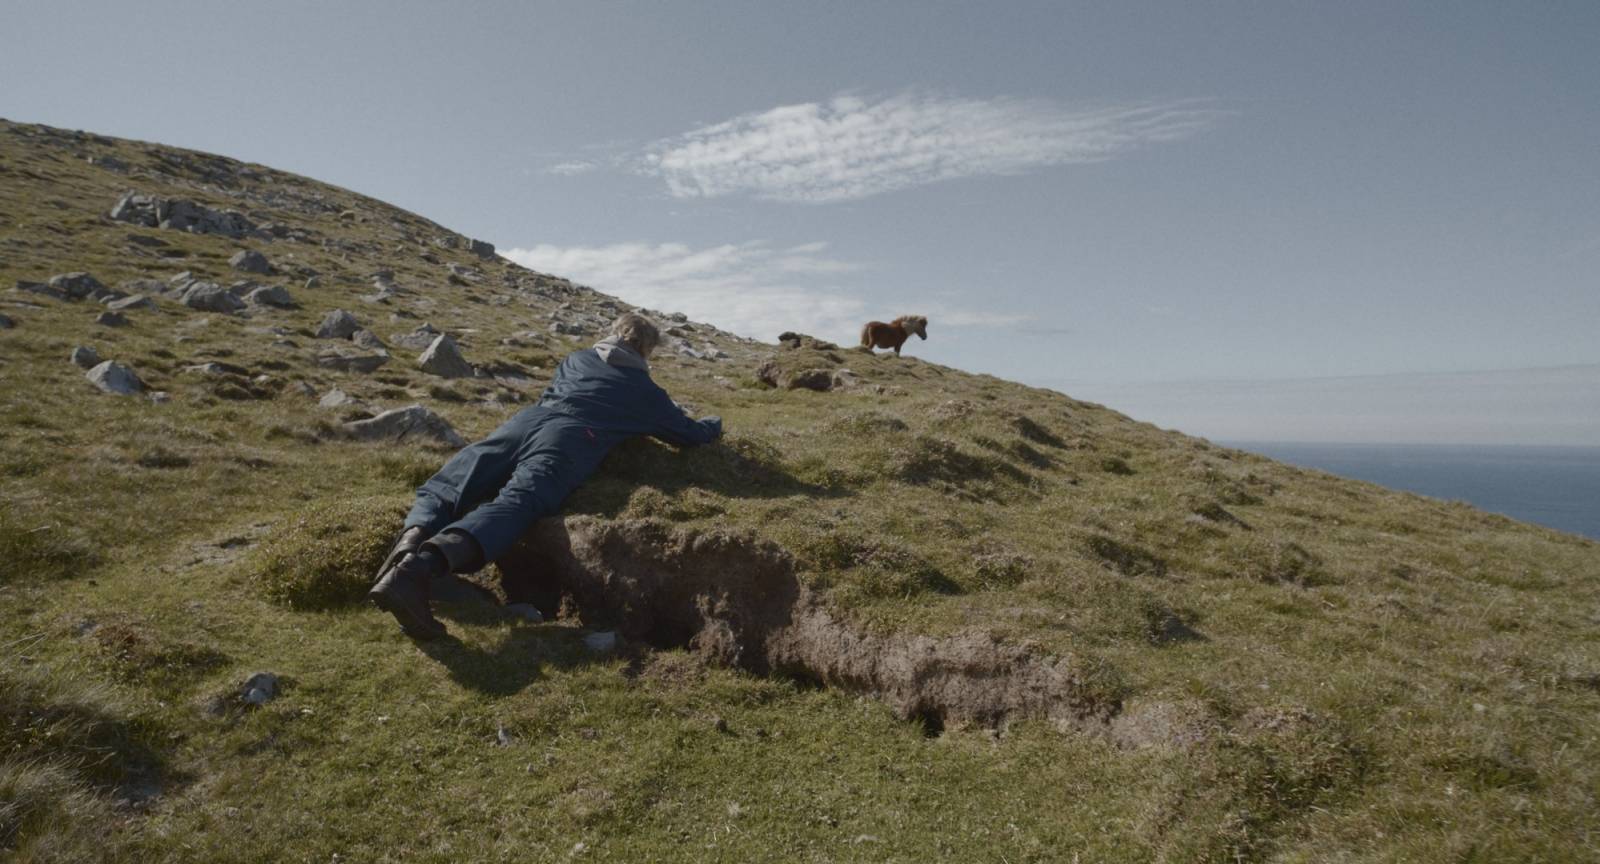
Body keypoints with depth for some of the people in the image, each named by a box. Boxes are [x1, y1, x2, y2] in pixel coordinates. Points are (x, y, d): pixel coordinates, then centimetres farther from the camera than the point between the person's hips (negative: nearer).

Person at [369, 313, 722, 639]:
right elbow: (691, 434, 33)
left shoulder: (577, 359, 36)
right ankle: (418, 566, -52)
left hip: (528, 419, 5)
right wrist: (715, 424, 56)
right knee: (511, 506, -27)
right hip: (570, 438, -5)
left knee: (444, 488, -4)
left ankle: (411, 541, -38)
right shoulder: (645, 392, 26)